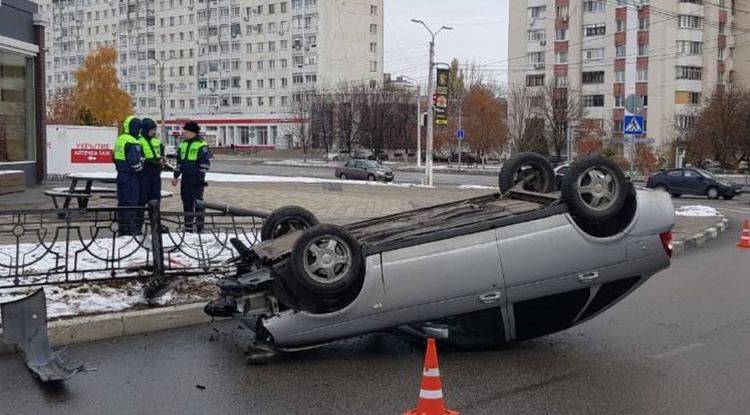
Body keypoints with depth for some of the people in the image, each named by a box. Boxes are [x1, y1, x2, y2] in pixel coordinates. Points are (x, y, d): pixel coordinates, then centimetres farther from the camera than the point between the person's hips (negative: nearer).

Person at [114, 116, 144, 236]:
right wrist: (141, 167, -5)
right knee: (132, 203, -5)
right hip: (131, 177, -9)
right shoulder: (132, 142, -17)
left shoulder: (119, 139, 14)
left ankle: (122, 229, 19)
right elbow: (135, 161, -23)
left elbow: (116, 158, 20)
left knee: (122, 202, 13)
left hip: (121, 175, 9)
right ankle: (132, 229, -4)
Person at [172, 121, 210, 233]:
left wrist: (201, 176, -15)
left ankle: (199, 226, 1)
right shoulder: (182, 144, 15)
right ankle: (188, 226, 17)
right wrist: (176, 176, 18)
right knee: (186, 201, 10)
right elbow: (179, 161, 22)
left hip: (196, 178, -7)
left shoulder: (201, 145, -7)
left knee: (197, 200, -4)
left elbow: (205, 162, -10)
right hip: (185, 178, 7)